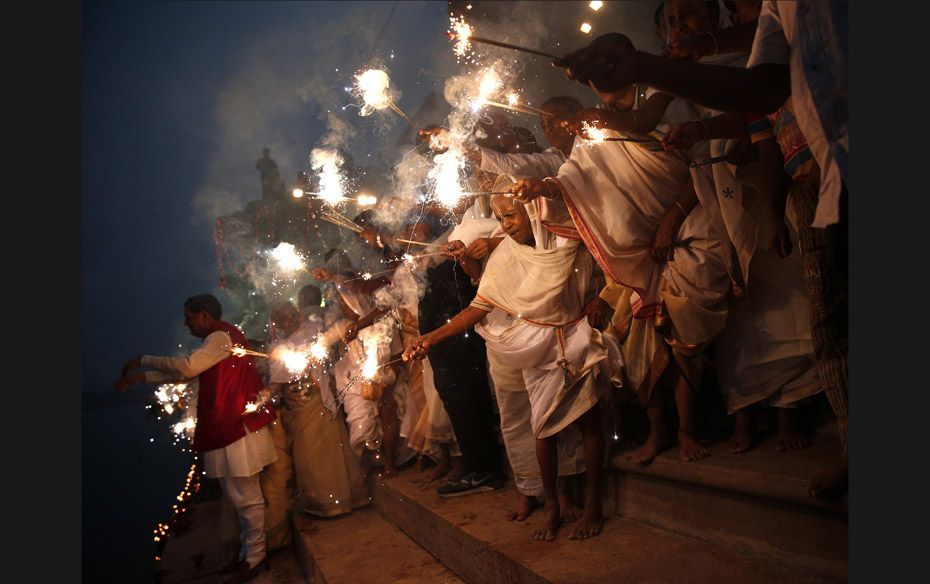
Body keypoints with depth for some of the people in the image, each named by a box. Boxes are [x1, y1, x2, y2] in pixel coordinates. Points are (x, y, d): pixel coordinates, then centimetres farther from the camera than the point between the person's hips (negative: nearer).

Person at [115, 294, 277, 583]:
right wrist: (141, 377, 20)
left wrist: (143, 360, -12)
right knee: (241, 496, 17)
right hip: (231, 428, 10)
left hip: (237, 429, -10)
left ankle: (255, 559, 13)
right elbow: (187, 372, 24)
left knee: (246, 497, 1)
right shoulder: (220, 339, 19)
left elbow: (187, 366, -25)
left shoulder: (221, 337, -14)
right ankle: (249, 554, 28)